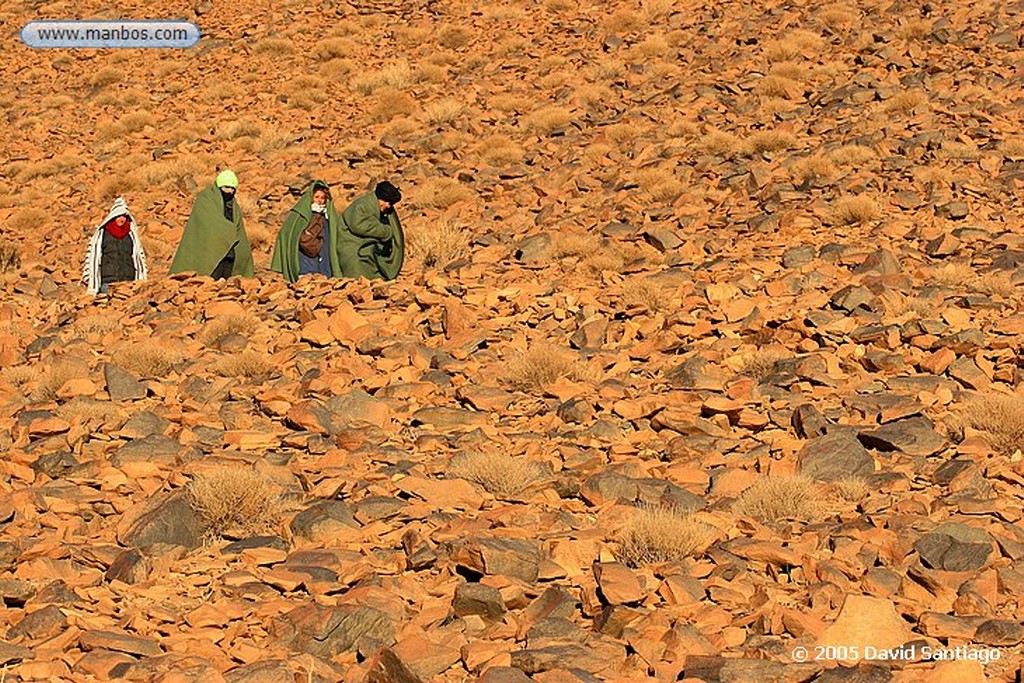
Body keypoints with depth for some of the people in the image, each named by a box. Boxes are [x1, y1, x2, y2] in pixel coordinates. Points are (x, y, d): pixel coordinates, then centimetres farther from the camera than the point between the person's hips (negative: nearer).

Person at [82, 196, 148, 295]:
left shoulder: (131, 235, 16)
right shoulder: (101, 234, 9)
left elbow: (139, 257, 18)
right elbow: (92, 256, 9)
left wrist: (142, 282, 13)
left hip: (128, 282, 2)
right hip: (107, 282, -2)